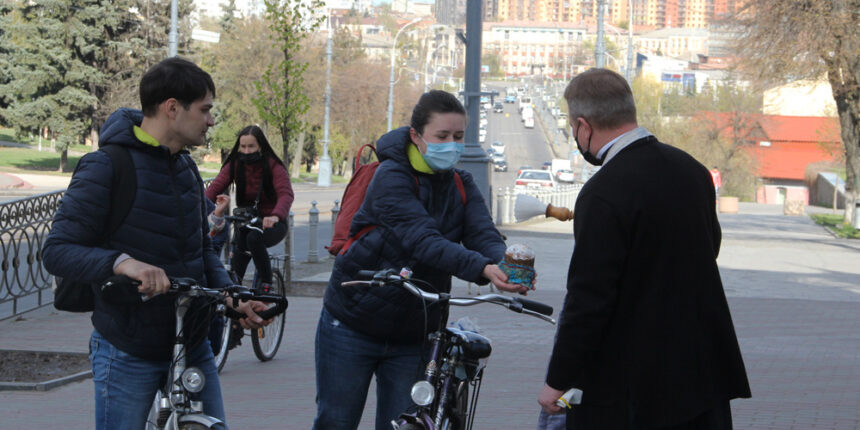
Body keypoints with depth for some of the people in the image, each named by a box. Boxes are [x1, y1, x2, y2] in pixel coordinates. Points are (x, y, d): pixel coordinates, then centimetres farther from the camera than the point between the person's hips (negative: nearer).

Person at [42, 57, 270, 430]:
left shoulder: (186, 167, 11)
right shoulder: (105, 167, -14)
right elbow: (56, 251, -19)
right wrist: (120, 261, -37)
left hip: (192, 345, 7)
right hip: (129, 353, -7)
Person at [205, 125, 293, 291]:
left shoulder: (273, 166, -13)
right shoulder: (234, 165, -2)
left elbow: (286, 193, -29)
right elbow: (215, 187, -17)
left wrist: (275, 216, -52)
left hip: (272, 223, -3)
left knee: (254, 238, -35)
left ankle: (266, 283, -18)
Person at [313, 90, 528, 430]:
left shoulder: (461, 186, 3)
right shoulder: (392, 177, -16)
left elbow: (483, 235, -13)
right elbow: (423, 241, -30)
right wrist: (482, 269, -45)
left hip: (413, 336, 4)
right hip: (352, 325, -4)